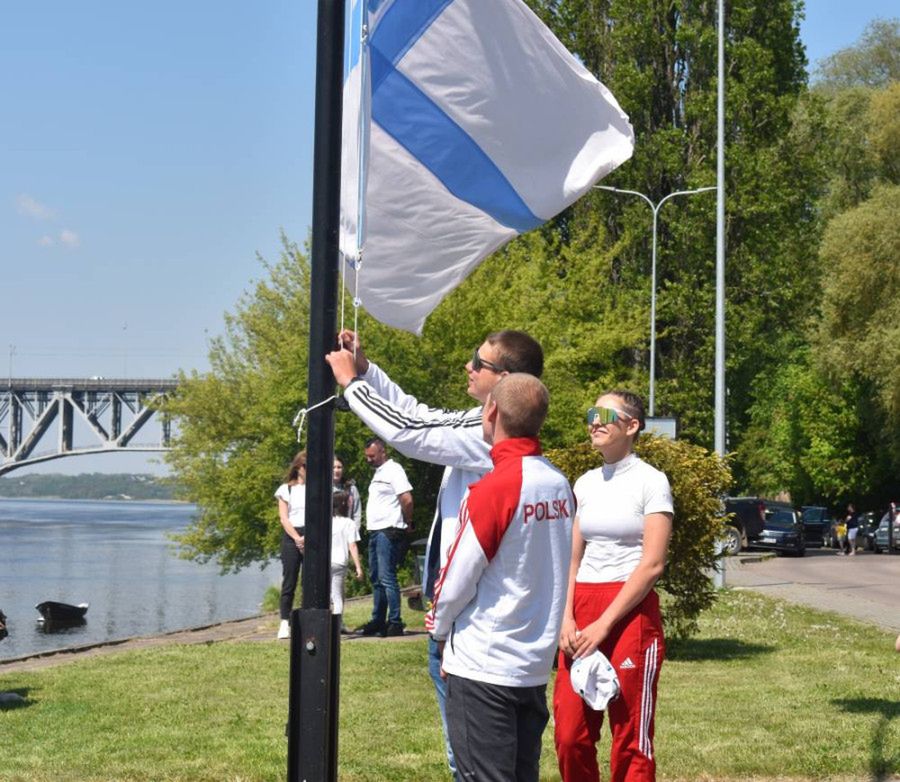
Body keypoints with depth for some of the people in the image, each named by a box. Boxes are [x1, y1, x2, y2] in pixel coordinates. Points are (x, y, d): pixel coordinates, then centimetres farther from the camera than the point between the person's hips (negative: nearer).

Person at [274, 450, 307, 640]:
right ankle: (284, 624, -4)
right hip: (291, 537, -1)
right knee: (289, 582, -3)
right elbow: (284, 518, 2)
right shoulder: (286, 489, 9)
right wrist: (297, 538, -11)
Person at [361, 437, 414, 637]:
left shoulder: (393, 470, -10)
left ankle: (395, 623, -10)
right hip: (375, 531, 10)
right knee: (376, 579, 13)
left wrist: (407, 523, -7)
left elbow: (407, 500, -18)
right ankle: (378, 622, 20)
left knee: (387, 577, -12)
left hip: (388, 531, -10)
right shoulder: (378, 472, 20)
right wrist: (370, 523, 13)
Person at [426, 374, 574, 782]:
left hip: (483, 664, -7)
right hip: (537, 663, 7)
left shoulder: (493, 489, -18)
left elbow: (459, 577, -13)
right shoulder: (561, 485, 2)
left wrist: (441, 627, 7)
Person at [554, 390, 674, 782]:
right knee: (570, 735, 2)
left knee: (631, 738, -1)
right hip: (582, 611, 6)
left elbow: (653, 564, -11)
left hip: (630, 612, -5)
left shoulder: (650, 481, -4)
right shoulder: (585, 484, 13)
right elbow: (573, 558, 13)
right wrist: (567, 618, -3)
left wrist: (603, 624, -15)